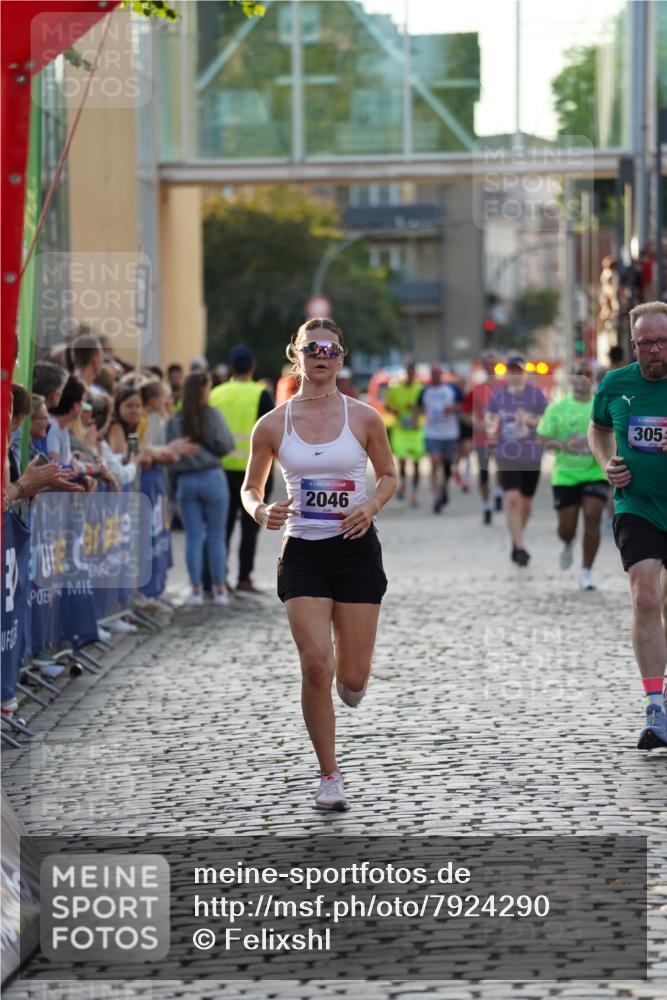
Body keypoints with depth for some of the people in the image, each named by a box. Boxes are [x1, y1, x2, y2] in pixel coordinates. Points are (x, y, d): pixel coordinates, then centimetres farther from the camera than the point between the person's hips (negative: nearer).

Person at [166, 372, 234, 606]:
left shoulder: (174, 420, 3)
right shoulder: (211, 414, -7)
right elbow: (225, 445, -8)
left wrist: (175, 478, 12)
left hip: (185, 480, 3)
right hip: (212, 478, -3)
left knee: (193, 537, 6)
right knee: (216, 536, 5)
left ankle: (196, 589, 5)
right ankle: (219, 588, 8)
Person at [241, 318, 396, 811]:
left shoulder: (364, 417, -2)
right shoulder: (272, 426, -2)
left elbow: (388, 475, 11)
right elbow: (250, 488, 9)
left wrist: (372, 506, -9)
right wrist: (261, 511, -13)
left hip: (356, 549, 0)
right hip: (302, 552, 0)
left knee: (352, 678, 1)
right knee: (316, 665, -12)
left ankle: (349, 680, 42)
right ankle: (330, 776, 3)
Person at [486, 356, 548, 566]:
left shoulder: (536, 394, -4)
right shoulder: (498, 394, 3)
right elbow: (490, 416, 15)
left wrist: (530, 421, -22)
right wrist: (491, 428, -7)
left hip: (531, 456, 0)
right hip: (507, 456, 0)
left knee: (526, 504, 12)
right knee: (512, 500, -16)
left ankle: (516, 542, 36)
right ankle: (519, 547, -15)